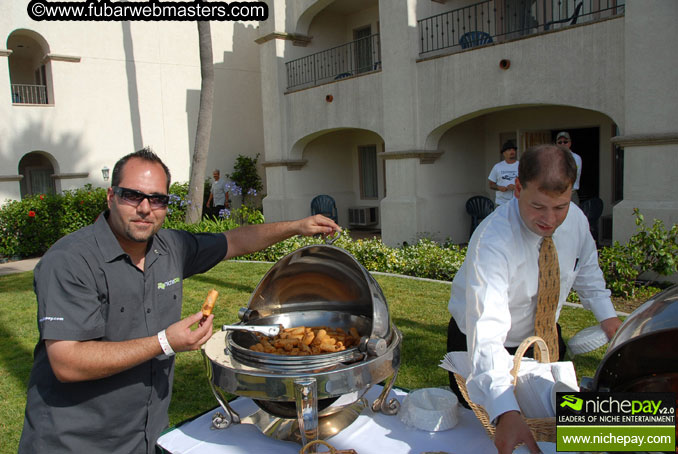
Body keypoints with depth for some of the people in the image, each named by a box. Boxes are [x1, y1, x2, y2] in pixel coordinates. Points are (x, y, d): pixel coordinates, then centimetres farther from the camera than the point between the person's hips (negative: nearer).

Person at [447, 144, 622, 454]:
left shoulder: (576, 220, -16)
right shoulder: (492, 241, -38)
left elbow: (585, 268, 8)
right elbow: (487, 329, -47)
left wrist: (606, 315, -6)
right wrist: (506, 413, -57)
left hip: (543, 335, 5)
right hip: (486, 347, -5)